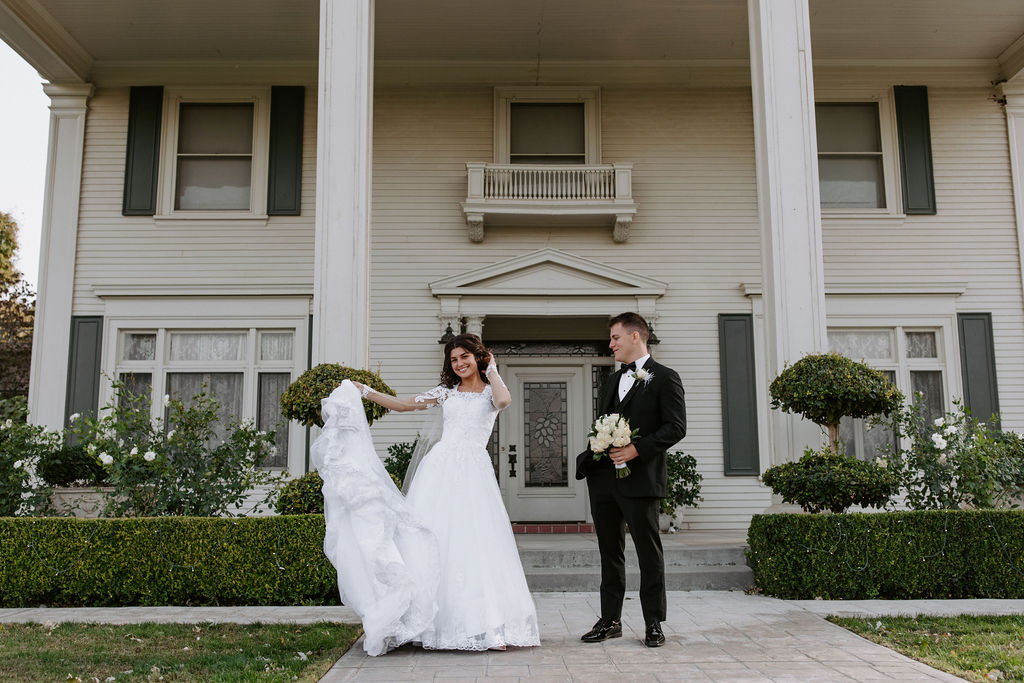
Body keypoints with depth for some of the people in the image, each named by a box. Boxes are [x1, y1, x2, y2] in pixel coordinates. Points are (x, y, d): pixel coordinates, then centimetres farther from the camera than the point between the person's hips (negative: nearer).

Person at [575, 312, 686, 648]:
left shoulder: (664, 378, -2)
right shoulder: (611, 382, 20)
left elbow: (675, 427, -10)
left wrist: (637, 449, -18)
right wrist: (591, 459, 10)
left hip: (641, 479, -7)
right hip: (604, 481, 7)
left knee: (649, 552, 1)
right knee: (610, 552, 11)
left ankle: (654, 623, 11)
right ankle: (610, 620, 20)